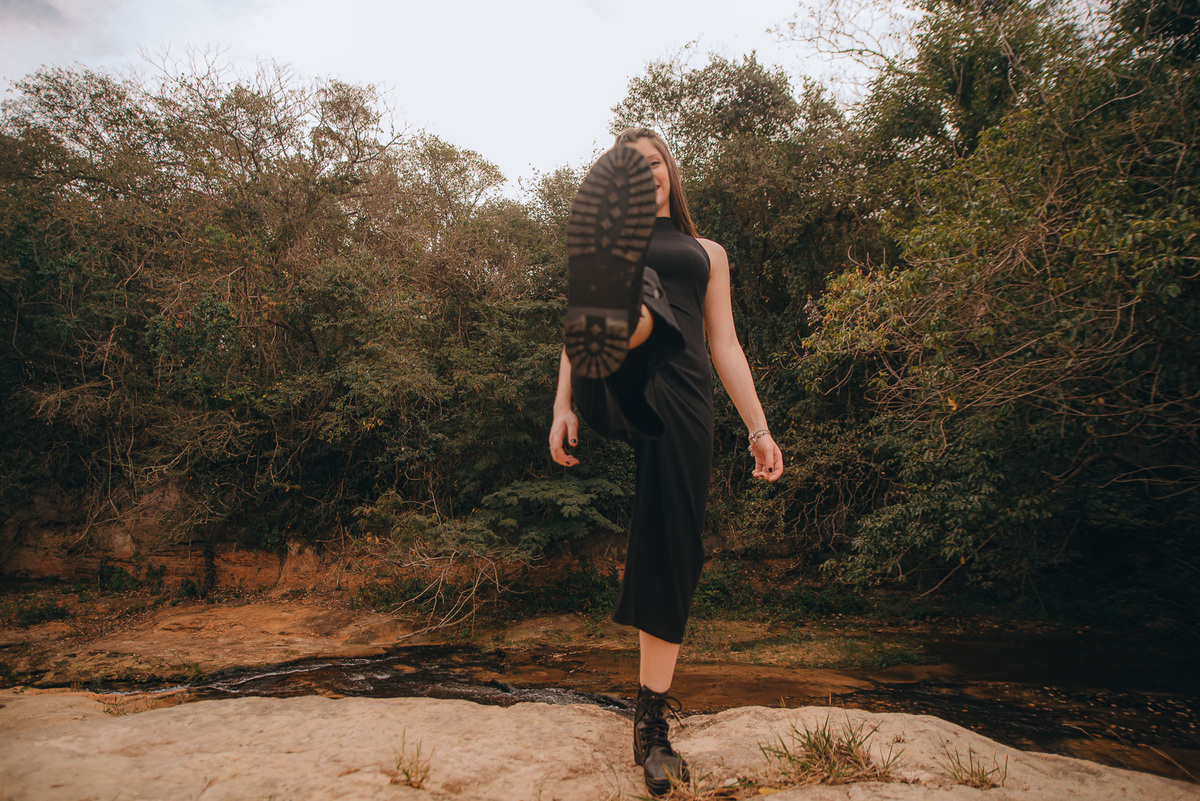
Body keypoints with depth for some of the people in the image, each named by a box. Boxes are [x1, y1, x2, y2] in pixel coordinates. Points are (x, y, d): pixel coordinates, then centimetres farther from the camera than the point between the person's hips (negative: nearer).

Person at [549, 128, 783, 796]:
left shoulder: (707, 252, 27)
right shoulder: (609, 249, 23)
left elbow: (726, 345, 20)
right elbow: (577, 333, 13)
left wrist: (760, 427, 10)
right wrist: (564, 408, -2)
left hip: (684, 396, 1)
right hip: (621, 386, -1)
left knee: (673, 550, -5)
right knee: (631, 314, -33)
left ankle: (653, 720, 7)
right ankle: (614, 299, -72)